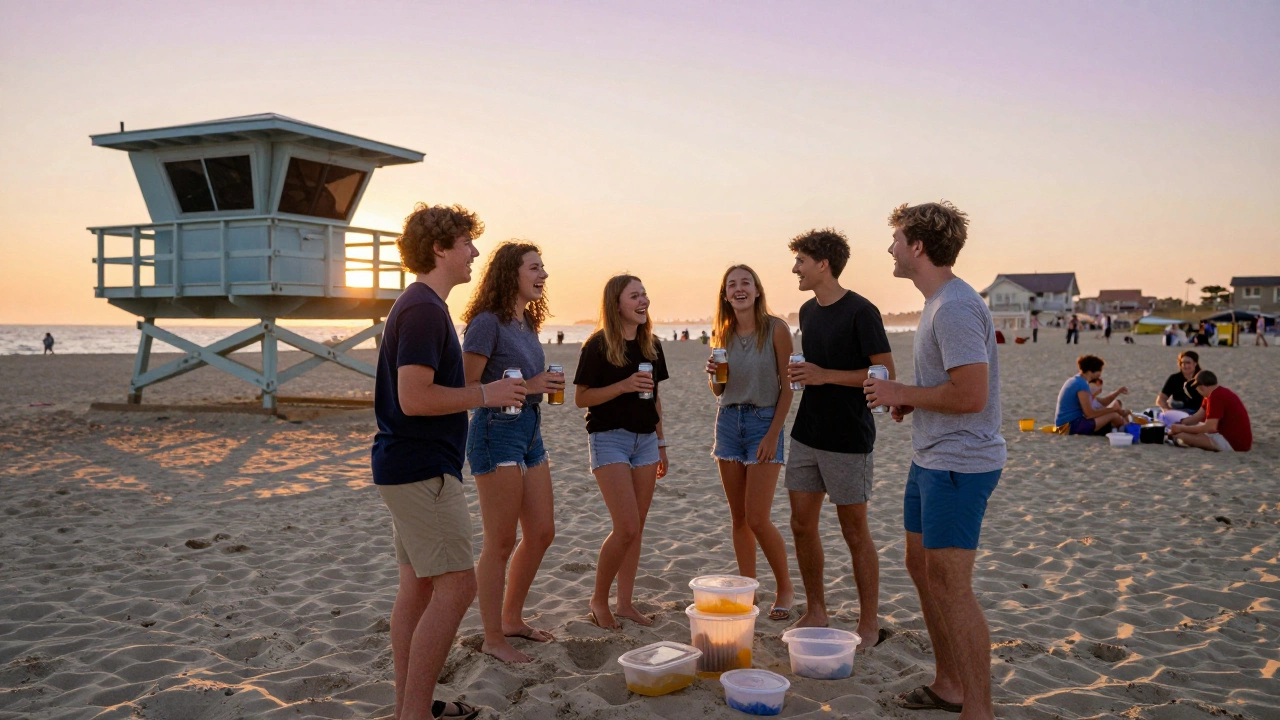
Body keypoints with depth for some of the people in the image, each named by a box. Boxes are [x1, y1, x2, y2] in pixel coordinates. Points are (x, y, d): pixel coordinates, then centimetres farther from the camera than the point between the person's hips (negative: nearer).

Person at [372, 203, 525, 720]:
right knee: (455, 586, -8)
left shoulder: (419, 305, 17)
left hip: (409, 468, 11)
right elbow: (415, 398, -25)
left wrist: (487, 392, 18)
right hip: (422, 470, -11)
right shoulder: (424, 309, -17)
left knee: (419, 586, 14)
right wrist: (484, 394, -14)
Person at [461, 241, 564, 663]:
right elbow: (467, 387, -18)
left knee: (541, 533, 14)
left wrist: (547, 386, 2)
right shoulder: (487, 322, -13)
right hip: (497, 431, -9)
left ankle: (512, 619, 30)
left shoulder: (527, 324, 13)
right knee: (500, 543, -1)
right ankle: (493, 639, 12)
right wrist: (527, 386, -20)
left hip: (529, 430, 9)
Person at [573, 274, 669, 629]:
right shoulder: (598, 346, -9)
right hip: (609, 439, -6)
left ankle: (625, 603, 19)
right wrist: (624, 385, -21)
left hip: (645, 440, 6)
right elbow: (581, 398, -10)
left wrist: (661, 443, 16)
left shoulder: (651, 345, 10)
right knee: (626, 528, -11)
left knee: (635, 529, 8)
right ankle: (599, 599, 8)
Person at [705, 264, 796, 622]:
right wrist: (712, 373, -8)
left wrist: (773, 433, -14)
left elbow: (787, 386, -8)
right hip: (728, 421, 5)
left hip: (764, 421, -5)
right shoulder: (721, 333, 6)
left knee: (757, 520, -7)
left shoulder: (776, 328, -8)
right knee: (738, 519, 9)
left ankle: (785, 587, 14)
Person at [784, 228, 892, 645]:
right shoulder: (808, 311, 11)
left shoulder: (860, 312, -13)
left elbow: (886, 373, -16)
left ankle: (869, 625, 16)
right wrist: (798, 374, 1)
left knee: (855, 531, 2)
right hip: (806, 435, 8)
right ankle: (816, 613, 24)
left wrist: (824, 375, -21)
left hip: (848, 439, -7)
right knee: (802, 524, 10)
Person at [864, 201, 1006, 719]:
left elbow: (970, 394, -27)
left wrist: (901, 393, -14)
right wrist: (910, 401, 6)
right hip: (931, 459, 11)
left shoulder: (954, 308, -19)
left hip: (958, 464, -11)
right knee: (922, 567, 17)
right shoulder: (940, 302, 14)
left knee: (950, 584, -7)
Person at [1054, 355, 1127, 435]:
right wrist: (1113, 409, -8)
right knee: (1114, 416, -10)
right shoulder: (1082, 385, -17)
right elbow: (1089, 414, -18)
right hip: (1071, 425, -11)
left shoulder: (1075, 380, 13)